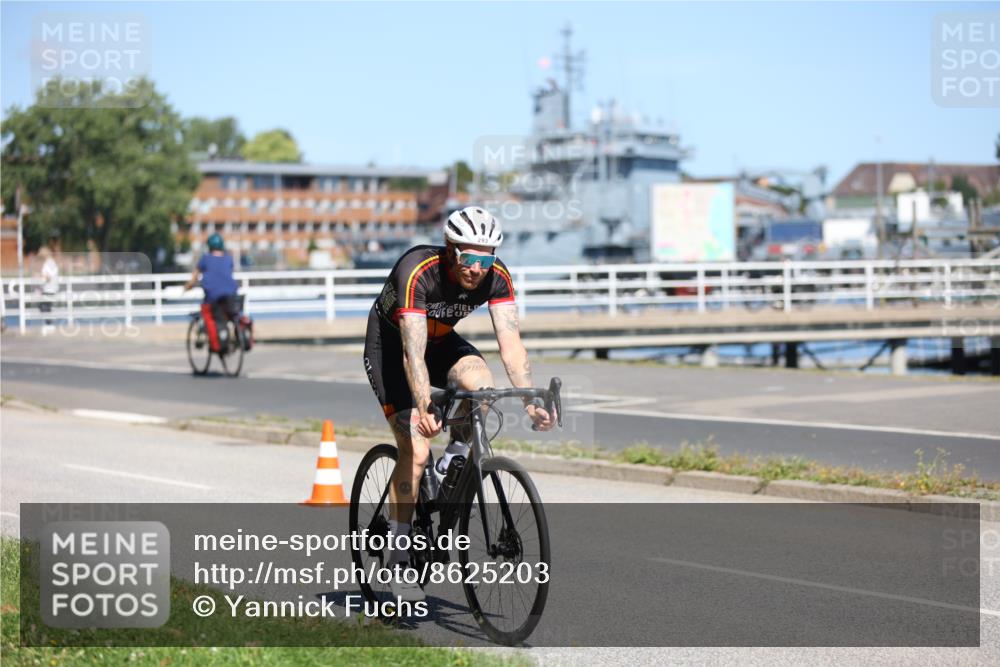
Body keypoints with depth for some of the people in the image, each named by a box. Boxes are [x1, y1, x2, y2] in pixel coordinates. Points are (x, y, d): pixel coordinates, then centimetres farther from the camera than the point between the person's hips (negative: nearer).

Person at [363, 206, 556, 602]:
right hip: (390, 345, -4)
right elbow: (413, 352, -42)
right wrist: (425, 409, -54)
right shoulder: (417, 271, -35)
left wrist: (531, 401, -40)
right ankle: (398, 561, -5)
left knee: (481, 385, -29)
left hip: (441, 340, 4)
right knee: (416, 450, -17)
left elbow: (510, 343, -27)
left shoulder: (496, 277, -21)